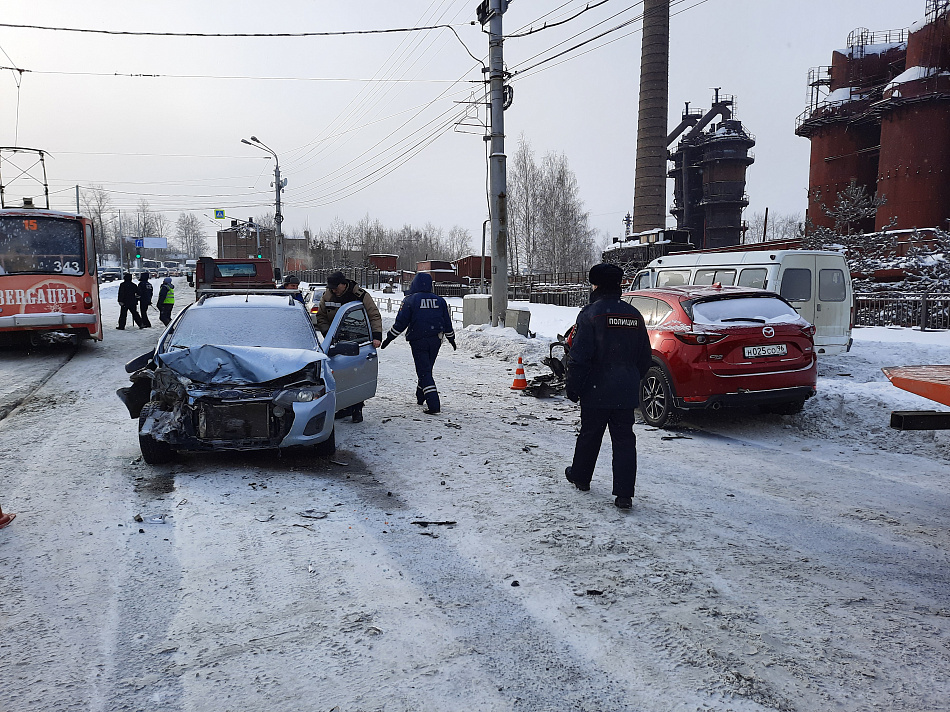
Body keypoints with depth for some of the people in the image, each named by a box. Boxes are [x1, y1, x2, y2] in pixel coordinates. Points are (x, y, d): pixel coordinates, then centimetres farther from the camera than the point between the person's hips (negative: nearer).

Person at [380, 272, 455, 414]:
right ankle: (420, 397, 36)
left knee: (424, 372, -4)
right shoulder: (439, 300, 6)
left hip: (418, 341, -5)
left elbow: (400, 323, -7)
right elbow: (447, 322, 12)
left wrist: (389, 338, 3)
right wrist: (451, 338, 25)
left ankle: (433, 404, -15)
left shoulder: (410, 300, -7)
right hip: (435, 340, 5)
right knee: (427, 369, 20)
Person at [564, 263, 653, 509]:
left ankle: (580, 477, 34)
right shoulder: (634, 316, 8)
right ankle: (624, 494, 1)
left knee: (589, 435, 13)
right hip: (627, 393, 4)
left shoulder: (590, 314, -10)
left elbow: (579, 356, -14)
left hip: (596, 390, -4)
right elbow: (645, 359, 14)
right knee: (624, 440, 5)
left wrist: (573, 387, -6)